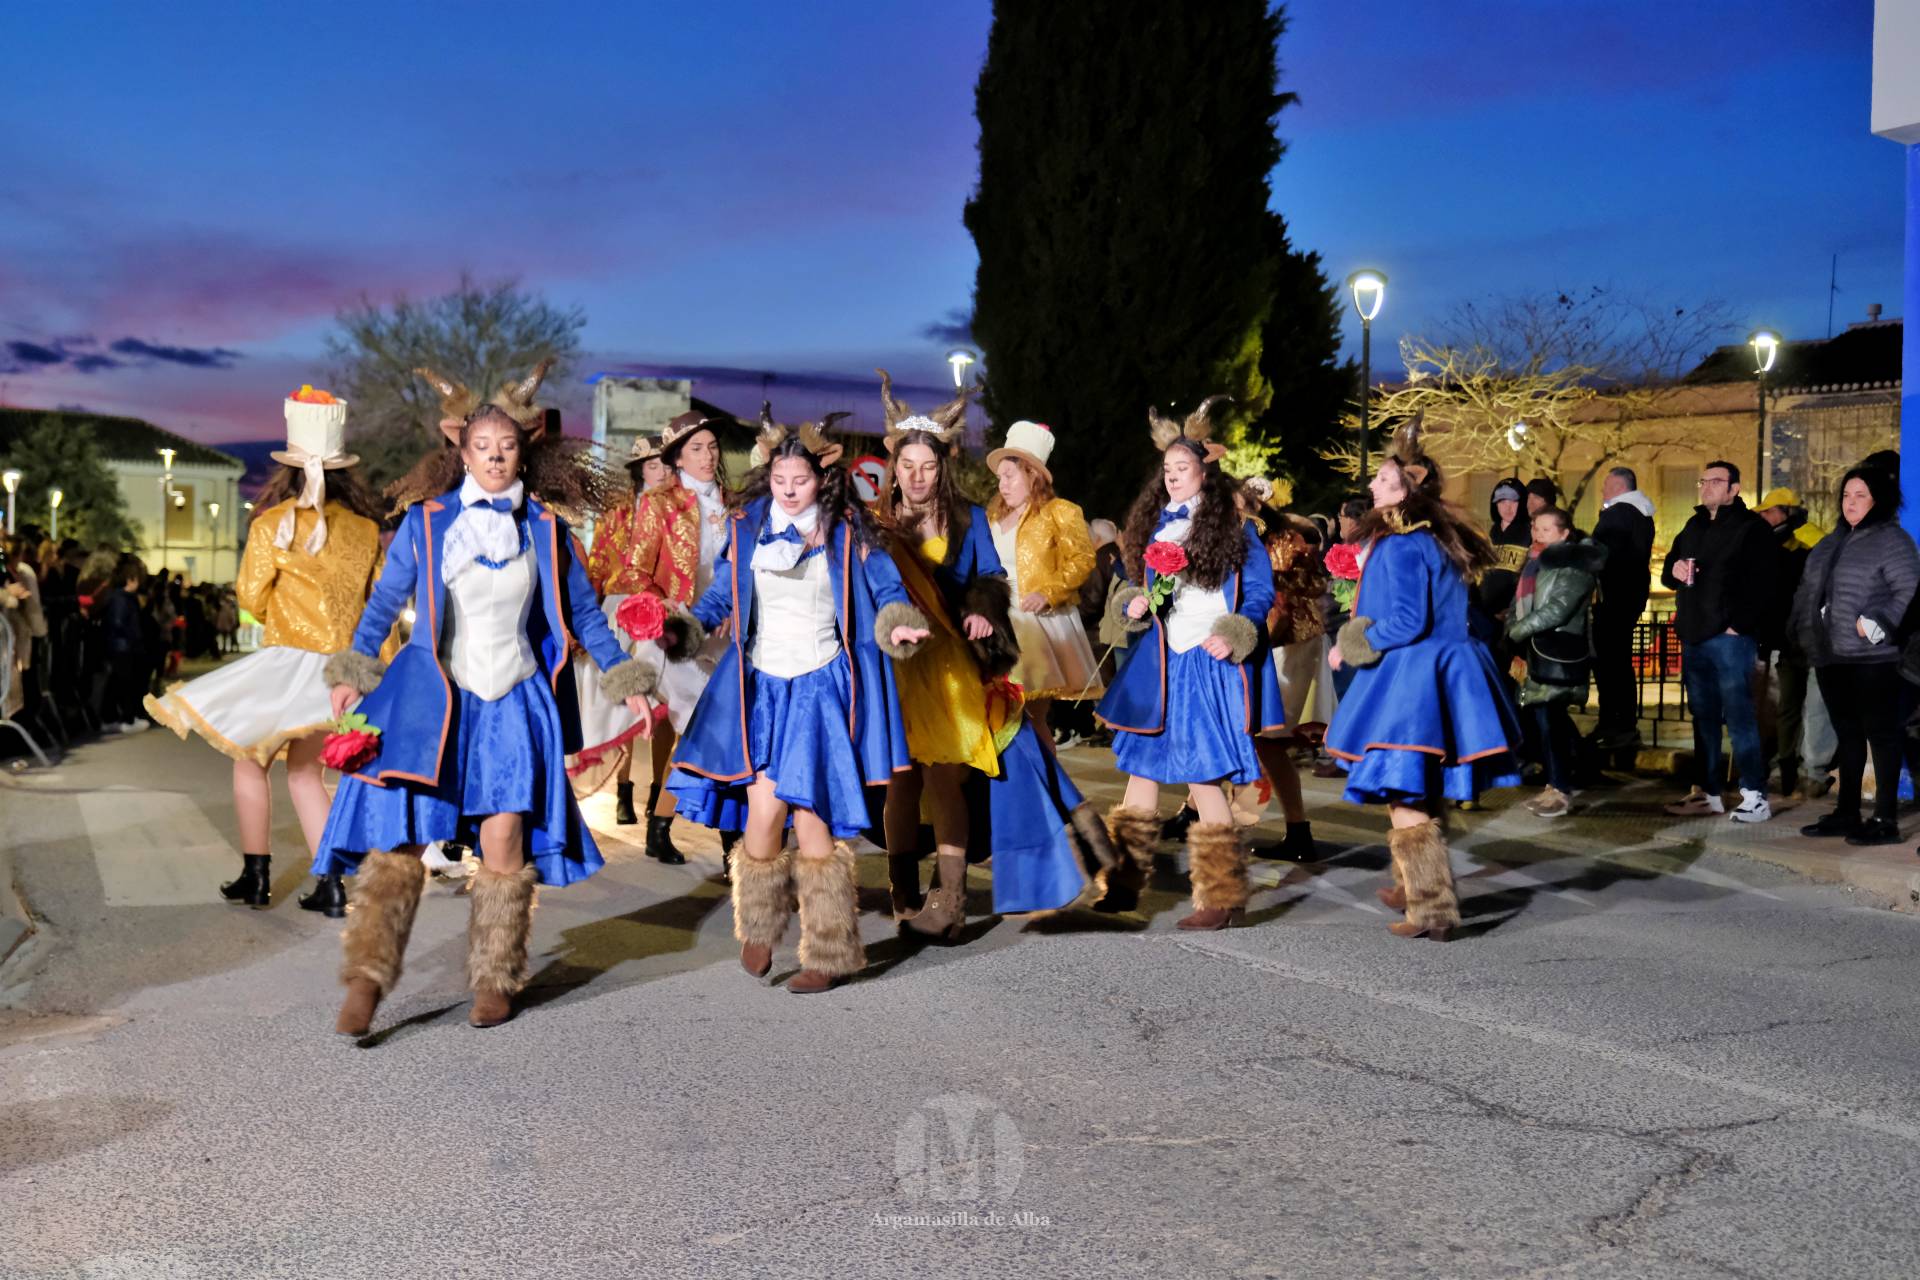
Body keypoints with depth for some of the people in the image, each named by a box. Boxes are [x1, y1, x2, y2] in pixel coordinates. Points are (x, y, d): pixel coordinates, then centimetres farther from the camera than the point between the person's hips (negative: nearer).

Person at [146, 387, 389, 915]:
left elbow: (252, 598, -3)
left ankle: (255, 876, 19)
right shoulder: (365, 529, 2)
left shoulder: (271, 525, -8)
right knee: (303, 769, 14)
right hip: (343, 665, 4)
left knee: (251, 759, 14)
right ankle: (330, 885, 9)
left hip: (289, 658, -4)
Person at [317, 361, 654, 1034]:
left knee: (503, 838, -5)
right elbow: (383, 601, 11)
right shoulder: (425, 522, 5)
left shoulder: (545, 528, 8)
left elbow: (582, 612, 15)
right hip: (430, 695, -1)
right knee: (400, 834, -11)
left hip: (513, 701, 1)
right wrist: (352, 673, 4)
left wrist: (623, 677, 13)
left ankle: (495, 980, 8)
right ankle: (367, 977, -8)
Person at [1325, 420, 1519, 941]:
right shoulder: (1441, 536, 12)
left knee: (1404, 798, -5)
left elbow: (1408, 622, -22)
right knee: (1421, 794, 20)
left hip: (1410, 678, -10)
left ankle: (1431, 909, -5)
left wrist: (1355, 646, -7)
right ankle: (1414, 888, 33)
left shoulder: (1400, 546, -16)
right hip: (1447, 674, 10)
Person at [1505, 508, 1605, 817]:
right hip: (1536, 650, 8)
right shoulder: (1536, 563, 19)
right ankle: (1554, 783, 18)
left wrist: (1517, 630, -13)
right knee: (1542, 717, 9)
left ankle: (1562, 790, -5)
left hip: (1559, 651, -8)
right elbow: (1519, 604, 16)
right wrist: (1512, 633, 0)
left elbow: (1558, 609, -18)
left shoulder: (1574, 565, -8)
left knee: (1550, 719, -11)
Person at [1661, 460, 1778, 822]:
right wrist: (1674, 570, 3)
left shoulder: (1752, 528, -3)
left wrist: (1738, 625, -18)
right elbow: (1669, 572, 27)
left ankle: (1755, 797, -6)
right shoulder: (1694, 527, 20)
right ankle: (1707, 792, 16)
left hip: (1730, 636, -7)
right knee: (1703, 716, 10)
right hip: (1695, 636, 7)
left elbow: (1761, 585, -12)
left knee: (1739, 715, -9)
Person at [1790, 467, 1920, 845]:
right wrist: (1806, 631, 14)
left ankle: (1885, 820, 0)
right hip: (1832, 657, 8)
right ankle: (1846, 813, 20)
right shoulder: (1832, 542, 19)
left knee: (1880, 734, -3)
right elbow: (1809, 590, 23)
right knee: (1847, 734, 13)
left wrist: (1876, 623, -20)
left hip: (1872, 657, -8)